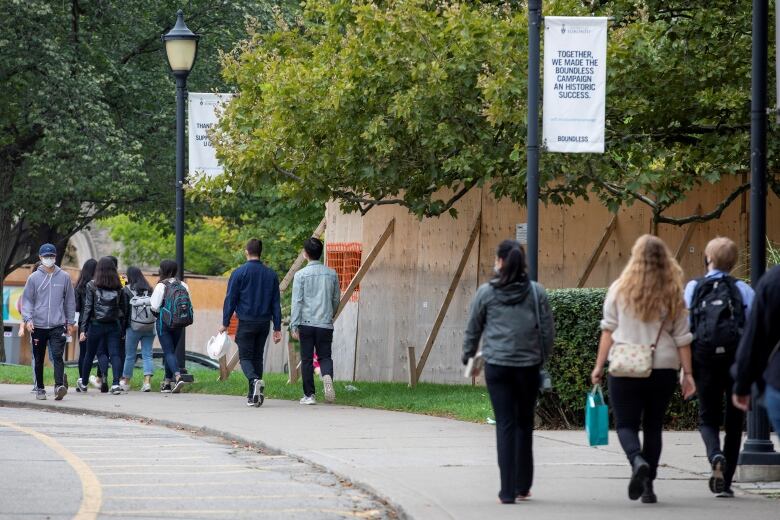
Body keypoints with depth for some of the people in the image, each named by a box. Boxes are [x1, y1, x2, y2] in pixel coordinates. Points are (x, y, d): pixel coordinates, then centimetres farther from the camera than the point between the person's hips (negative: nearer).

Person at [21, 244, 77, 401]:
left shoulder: (64, 277, 6)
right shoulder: (34, 278, 3)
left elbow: (70, 301, 12)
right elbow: (26, 300, 4)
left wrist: (70, 322, 12)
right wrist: (28, 319, -10)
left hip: (57, 326, -1)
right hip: (38, 326, 1)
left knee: (57, 356, -16)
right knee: (38, 360, 9)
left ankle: (59, 386, -25)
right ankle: (39, 388, 19)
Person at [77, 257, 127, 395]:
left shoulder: (92, 286, -5)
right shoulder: (118, 287, 2)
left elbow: (88, 308, -6)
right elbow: (123, 308, 3)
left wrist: (83, 329, -3)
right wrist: (122, 328, 8)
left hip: (96, 325, -1)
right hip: (114, 325, 1)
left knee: (90, 355, 13)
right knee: (115, 354, 0)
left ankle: (83, 383, 26)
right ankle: (116, 383, -14)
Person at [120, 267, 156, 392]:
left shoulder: (126, 290, -6)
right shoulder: (150, 290, 3)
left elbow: (123, 310, -6)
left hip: (133, 328, -3)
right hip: (150, 328, 3)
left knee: (130, 356, 8)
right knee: (147, 355, 5)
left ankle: (126, 382, 18)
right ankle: (147, 381, -6)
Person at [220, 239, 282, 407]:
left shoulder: (239, 273, -6)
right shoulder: (271, 274, 6)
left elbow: (230, 299, -5)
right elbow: (276, 303, 7)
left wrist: (225, 323, 0)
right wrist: (277, 328, 9)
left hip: (246, 323, -4)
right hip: (264, 322, 4)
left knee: (245, 357, 0)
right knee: (258, 357, 13)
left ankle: (255, 381, -29)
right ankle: (253, 396, 12)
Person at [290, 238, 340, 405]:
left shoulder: (301, 275, -6)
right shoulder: (331, 274, 4)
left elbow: (297, 302, -8)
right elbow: (336, 299, 12)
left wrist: (294, 326, -5)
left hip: (306, 323, -2)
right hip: (326, 323, 2)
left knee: (307, 360, 6)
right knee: (325, 356, 9)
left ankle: (309, 395, 6)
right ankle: (327, 375, -22)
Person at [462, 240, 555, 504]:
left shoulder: (486, 292, -2)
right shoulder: (536, 292, 1)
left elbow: (473, 329, 6)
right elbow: (548, 330, 3)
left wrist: (468, 356, 22)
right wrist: (543, 357, 17)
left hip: (497, 366, -1)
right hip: (529, 366, 1)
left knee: (505, 425, 0)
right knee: (525, 424, 14)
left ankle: (508, 490, -5)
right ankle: (522, 486, 21)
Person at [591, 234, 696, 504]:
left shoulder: (620, 289, -3)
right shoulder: (673, 294, 1)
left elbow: (608, 330, -2)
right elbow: (682, 338, 2)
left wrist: (599, 365, 4)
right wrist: (687, 373, 7)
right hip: (663, 368, 2)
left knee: (626, 424, 5)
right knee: (653, 426, 13)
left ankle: (637, 460, -25)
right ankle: (648, 486, 12)